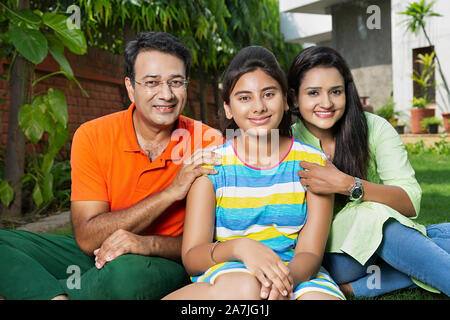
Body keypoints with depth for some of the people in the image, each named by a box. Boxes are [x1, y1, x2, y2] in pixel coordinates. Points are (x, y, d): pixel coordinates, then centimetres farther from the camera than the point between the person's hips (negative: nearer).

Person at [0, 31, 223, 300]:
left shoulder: (208, 144, -11)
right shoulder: (92, 136, -9)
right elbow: (88, 239, -16)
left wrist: (149, 244, -29)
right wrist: (171, 192, -24)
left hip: (164, 264, -1)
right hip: (98, 256, 2)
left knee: (127, 271, -35)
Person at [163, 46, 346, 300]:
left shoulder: (313, 163, 2)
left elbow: (310, 252, -4)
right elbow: (191, 258, -6)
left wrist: (288, 277, -29)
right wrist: (239, 246, -28)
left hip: (294, 271, 2)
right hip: (225, 272, -1)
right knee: (246, 287, -37)